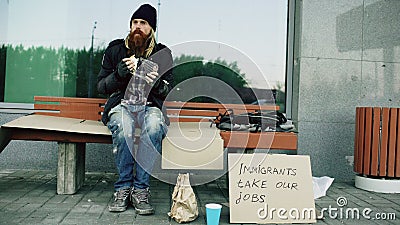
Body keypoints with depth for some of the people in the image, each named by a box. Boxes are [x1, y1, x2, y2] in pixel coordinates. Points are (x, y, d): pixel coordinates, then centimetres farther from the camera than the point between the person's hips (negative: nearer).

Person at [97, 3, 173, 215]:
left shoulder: (163, 54, 9)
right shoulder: (115, 49, 9)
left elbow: (167, 92, 5)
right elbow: (101, 86, 7)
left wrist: (158, 83, -18)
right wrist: (118, 74, -13)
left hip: (150, 106, 0)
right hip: (121, 105, 0)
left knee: (154, 127, -36)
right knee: (123, 127, -36)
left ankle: (140, 189, -24)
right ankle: (123, 187, -19)